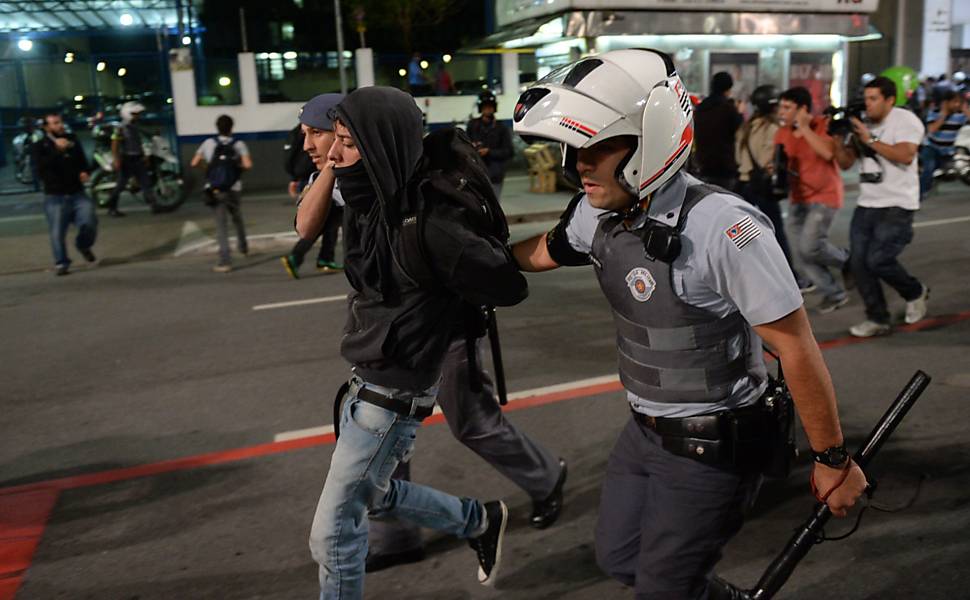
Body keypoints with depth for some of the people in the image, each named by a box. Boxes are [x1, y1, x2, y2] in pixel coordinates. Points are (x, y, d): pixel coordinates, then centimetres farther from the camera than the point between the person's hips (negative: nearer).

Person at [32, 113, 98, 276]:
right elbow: (40, 166, -20)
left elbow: (82, 160, 24)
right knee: (57, 232, -6)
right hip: (55, 196, -2)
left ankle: (83, 245, 18)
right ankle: (61, 263, 8)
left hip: (77, 193, 3)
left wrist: (85, 172, 2)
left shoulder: (72, 139, 12)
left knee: (89, 222, -13)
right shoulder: (40, 146, -1)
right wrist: (57, 149, -29)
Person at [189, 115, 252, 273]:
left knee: (221, 224, -3)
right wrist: (238, 165, 4)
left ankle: (225, 260, -13)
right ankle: (243, 247, 40)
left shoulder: (208, 143, 2)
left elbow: (194, 163, 1)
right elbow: (248, 165, -16)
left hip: (215, 191, 0)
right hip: (234, 190, 0)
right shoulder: (239, 144, -2)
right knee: (237, 219, 24)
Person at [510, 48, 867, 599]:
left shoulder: (722, 228, -29)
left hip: (712, 449, -7)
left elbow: (797, 346, -23)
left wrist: (833, 460, -14)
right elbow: (542, 253, 14)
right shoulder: (598, 210, -7)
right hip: (644, 431, 8)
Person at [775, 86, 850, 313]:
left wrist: (804, 127, -26)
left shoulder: (823, 126, -13)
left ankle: (845, 260, 12)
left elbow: (827, 153, -31)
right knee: (805, 256, 3)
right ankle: (835, 294, 22)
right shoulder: (782, 133, 2)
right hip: (799, 199, 6)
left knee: (809, 247, -19)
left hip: (825, 196, -6)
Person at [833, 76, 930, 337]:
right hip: (866, 205, 6)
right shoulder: (861, 124, 11)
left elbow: (905, 156, -21)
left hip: (897, 205, -6)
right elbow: (845, 162, 8)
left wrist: (870, 140, -21)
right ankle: (877, 319, 11)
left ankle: (916, 293, 16)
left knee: (878, 260, -15)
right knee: (858, 262, 0)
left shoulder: (905, 120, -6)